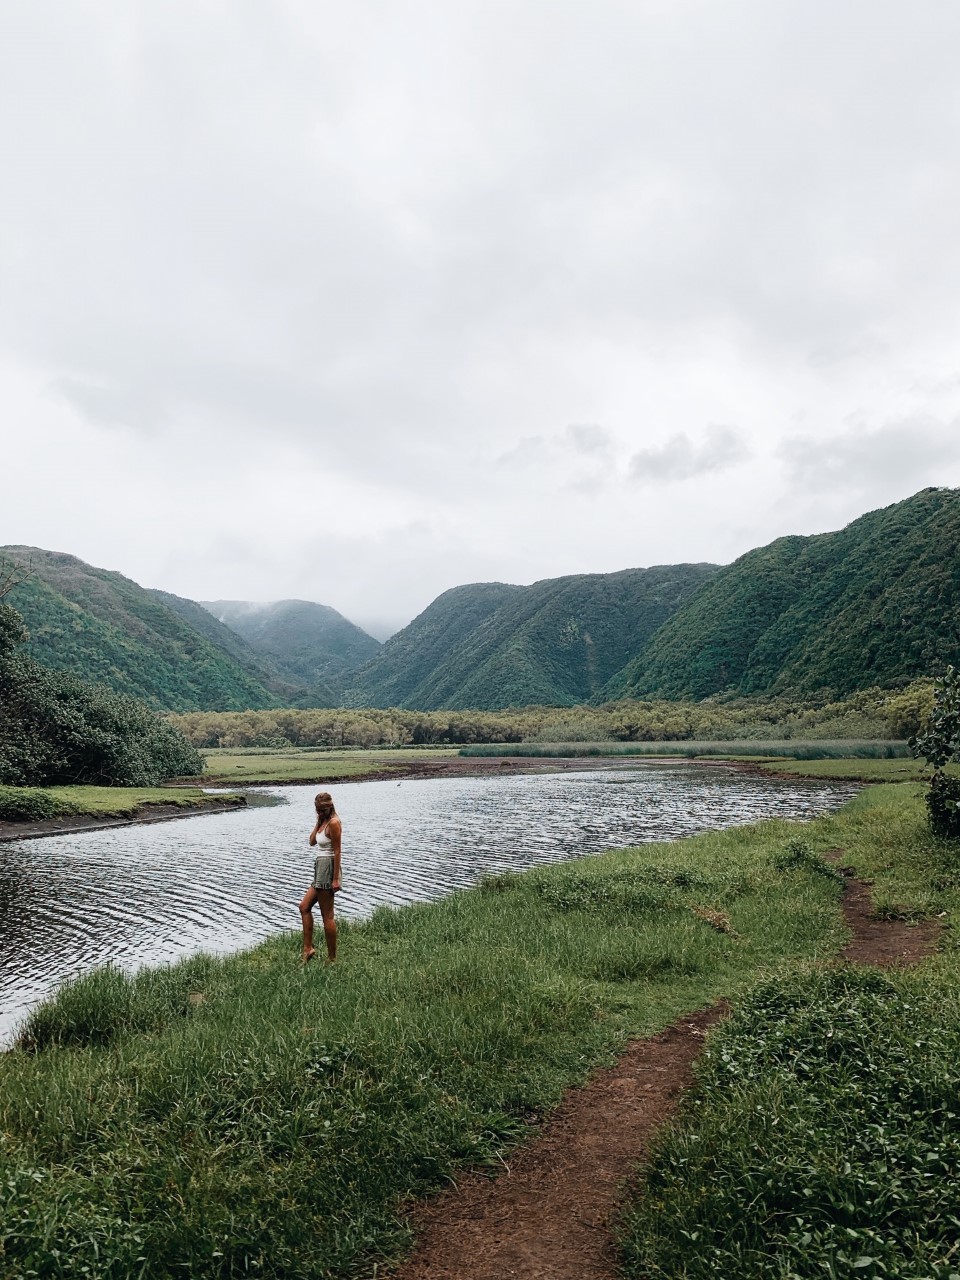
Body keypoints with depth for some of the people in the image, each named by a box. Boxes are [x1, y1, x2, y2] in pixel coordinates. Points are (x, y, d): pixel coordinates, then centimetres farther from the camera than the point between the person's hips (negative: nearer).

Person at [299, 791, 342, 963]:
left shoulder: (333, 823, -17)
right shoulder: (324, 821, 12)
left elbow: (337, 851, -19)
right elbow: (312, 842, 12)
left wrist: (336, 878, -21)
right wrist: (318, 821, 5)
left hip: (328, 868, -10)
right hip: (320, 868, 10)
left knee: (327, 916, -2)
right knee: (304, 906, 13)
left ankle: (332, 959, 6)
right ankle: (308, 948, 16)